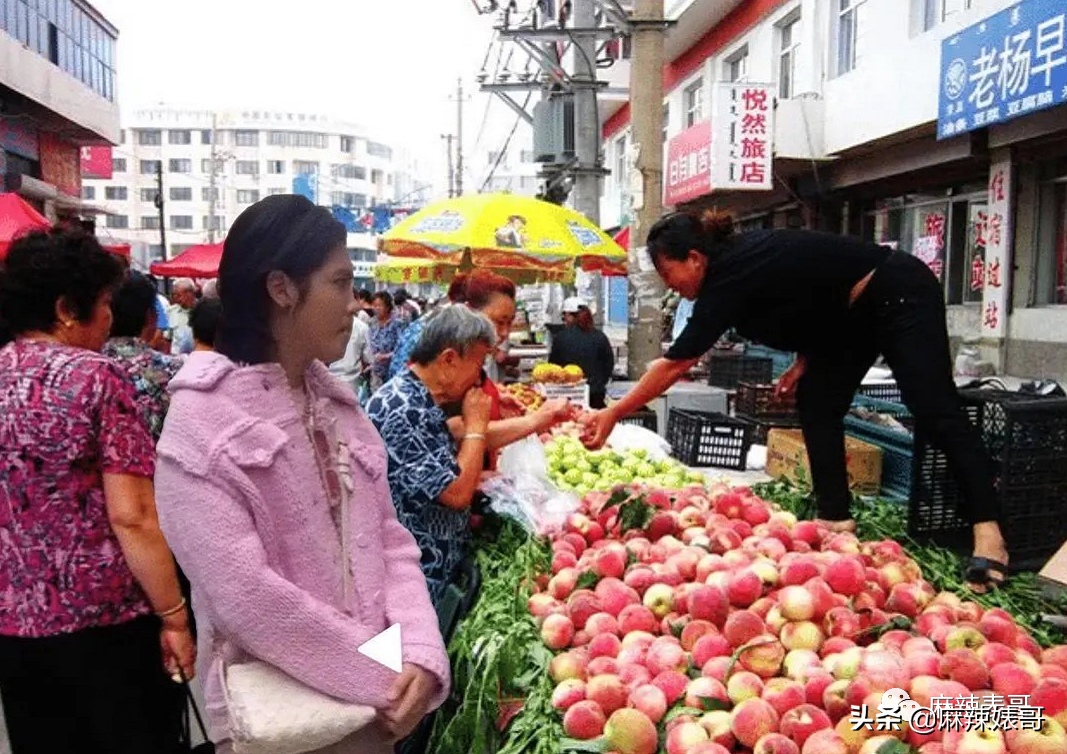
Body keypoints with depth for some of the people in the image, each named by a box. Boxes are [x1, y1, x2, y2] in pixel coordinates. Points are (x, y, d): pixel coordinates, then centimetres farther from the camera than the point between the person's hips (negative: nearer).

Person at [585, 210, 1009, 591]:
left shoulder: (730, 279, -25)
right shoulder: (737, 262, 0)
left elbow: (674, 365, -23)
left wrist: (613, 414, -18)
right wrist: (805, 362, 0)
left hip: (899, 295, -10)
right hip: (853, 313, 10)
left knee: (935, 410, -14)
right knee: (817, 406, 2)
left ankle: (988, 534, -12)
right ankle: (835, 520, 4)